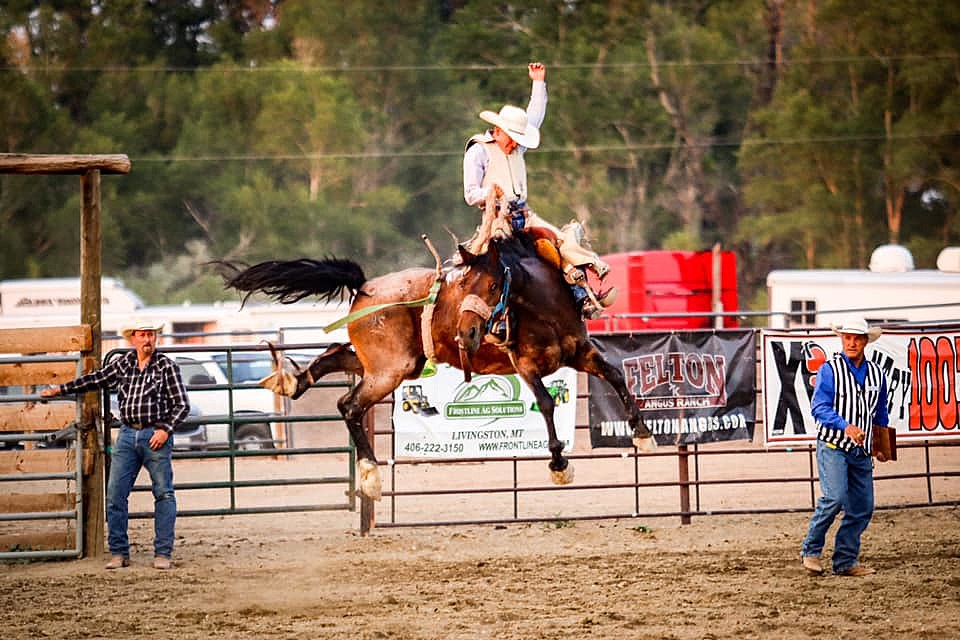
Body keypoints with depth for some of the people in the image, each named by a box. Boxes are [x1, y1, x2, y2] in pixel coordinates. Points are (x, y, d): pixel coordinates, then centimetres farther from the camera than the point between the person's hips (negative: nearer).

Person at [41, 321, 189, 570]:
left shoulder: (167, 367, -1)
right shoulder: (122, 364, 9)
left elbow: (182, 405, -2)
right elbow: (95, 379, 22)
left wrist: (165, 429, -14)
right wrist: (61, 389, 25)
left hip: (156, 435, -4)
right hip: (127, 434, 4)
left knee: (163, 493, -1)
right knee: (115, 494, 0)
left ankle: (163, 554, 4)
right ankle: (119, 553, 6)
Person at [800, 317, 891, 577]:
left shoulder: (876, 373, 11)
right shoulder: (830, 370, -5)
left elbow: (880, 414, 23)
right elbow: (819, 407, -14)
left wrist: (881, 447, 21)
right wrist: (845, 426, -28)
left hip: (861, 452, 6)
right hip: (833, 447, -6)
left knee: (862, 508, 3)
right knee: (834, 497, -21)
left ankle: (845, 562, 11)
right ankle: (811, 551, -6)